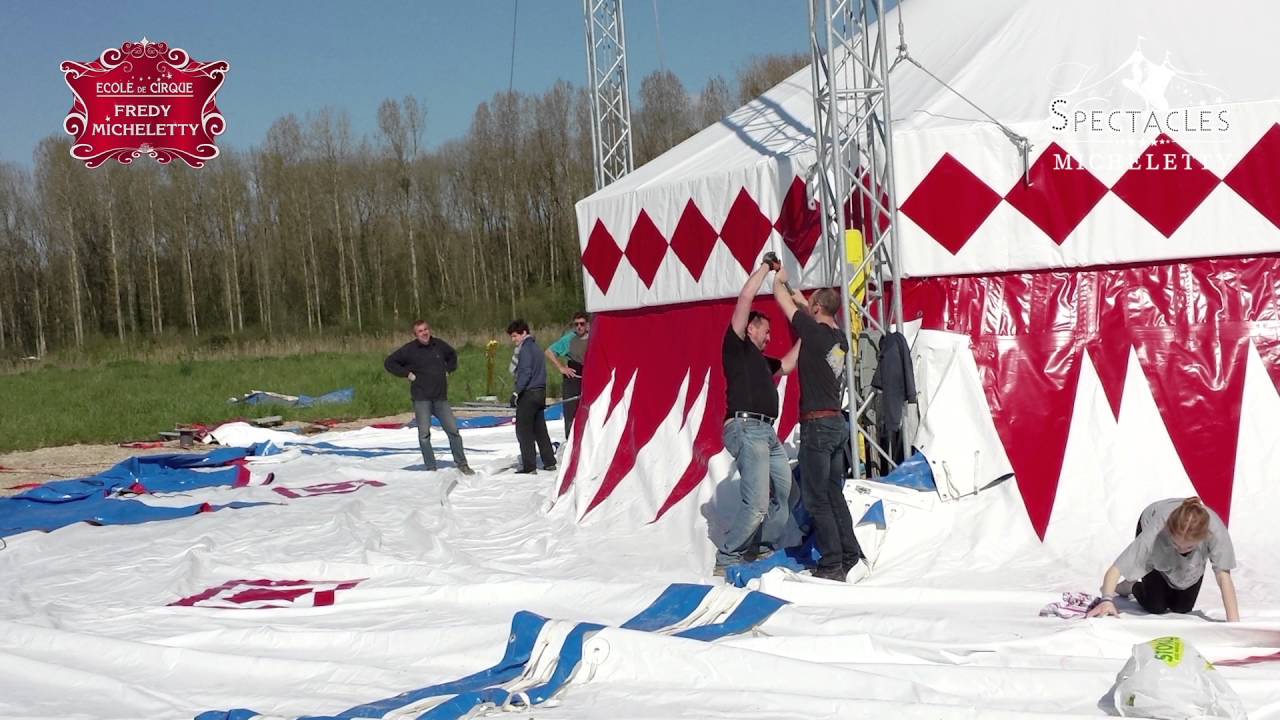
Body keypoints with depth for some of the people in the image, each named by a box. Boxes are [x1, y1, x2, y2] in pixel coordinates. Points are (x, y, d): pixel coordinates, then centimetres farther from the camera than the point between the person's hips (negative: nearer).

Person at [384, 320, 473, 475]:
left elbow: (452, 356, 28)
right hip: (421, 399, -3)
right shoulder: (409, 349, -5)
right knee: (424, 434, -3)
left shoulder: (439, 345, 7)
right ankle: (431, 468, 4)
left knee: (453, 430, 2)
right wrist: (407, 373, -6)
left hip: (440, 398, 3)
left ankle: (462, 464, 14)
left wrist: (448, 370, 13)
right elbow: (389, 363, -1)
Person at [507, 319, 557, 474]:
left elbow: (525, 373, -20)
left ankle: (529, 467, -6)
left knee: (523, 430, -4)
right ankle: (549, 462, 18)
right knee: (540, 429, 15)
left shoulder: (525, 349, -13)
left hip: (528, 393, -9)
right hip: (540, 392, 9)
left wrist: (516, 392, -19)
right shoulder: (535, 347, 16)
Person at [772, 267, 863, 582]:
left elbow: (783, 299, 0)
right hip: (838, 423, 8)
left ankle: (832, 564, -6)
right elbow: (805, 306, 28)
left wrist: (780, 280, 19)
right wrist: (793, 289, 37)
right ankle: (849, 555, 16)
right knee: (834, 494, 14)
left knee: (816, 498, -4)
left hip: (818, 425, -8)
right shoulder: (839, 337, 8)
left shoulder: (813, 331, -13)